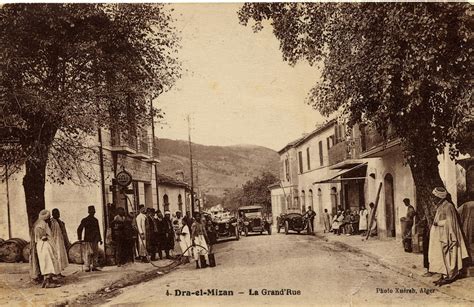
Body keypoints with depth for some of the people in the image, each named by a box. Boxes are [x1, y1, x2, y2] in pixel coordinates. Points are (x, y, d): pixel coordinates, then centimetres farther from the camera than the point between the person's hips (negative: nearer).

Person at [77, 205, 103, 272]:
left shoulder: (95, 220, 15)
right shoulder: (85, 220, -2)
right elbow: (79, 229, -1)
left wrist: (100, 239, 20)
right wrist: (79, 238, -6)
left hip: (95, 240, 6)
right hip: (88, 240, -6)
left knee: (95, 253, 5)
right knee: (87, 254, -7)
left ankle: (94, 267, 12)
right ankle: (87, 268, -4)